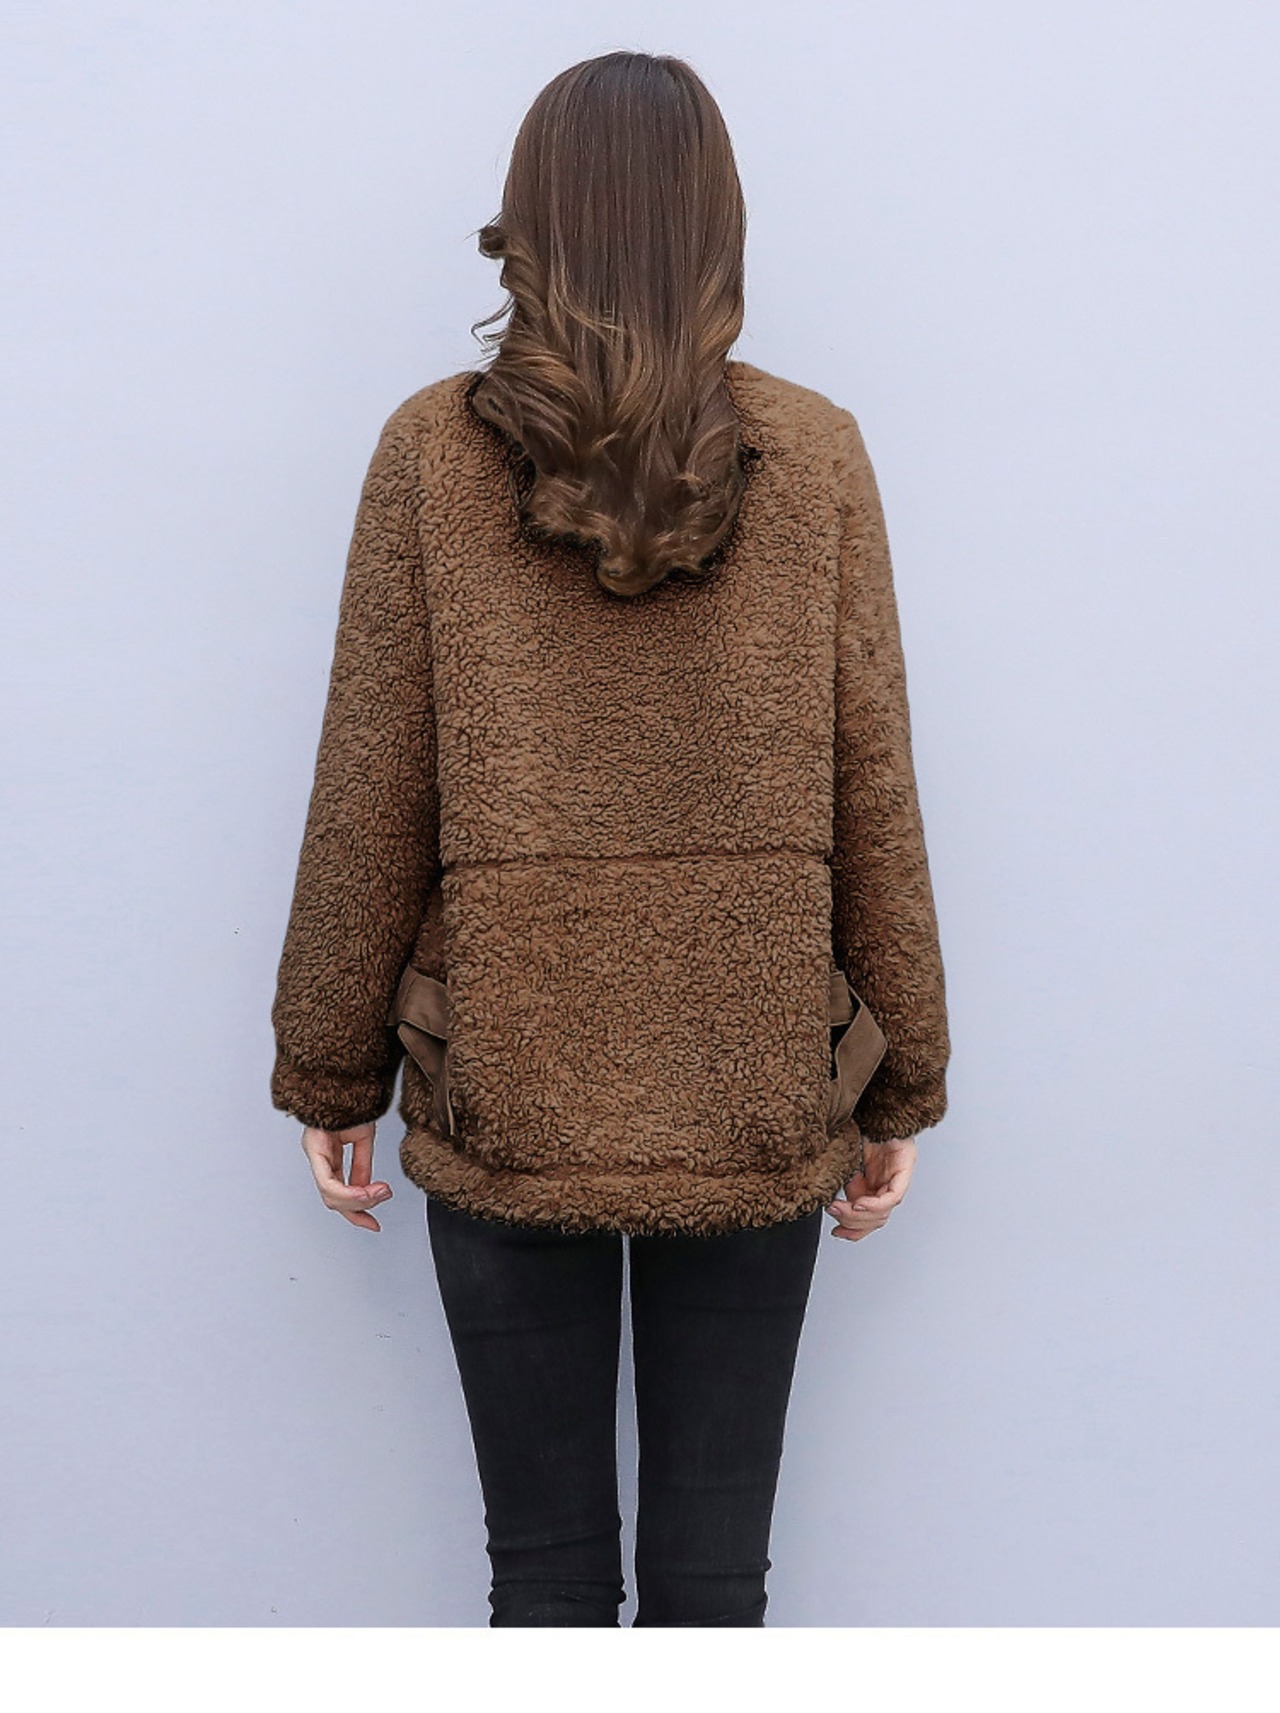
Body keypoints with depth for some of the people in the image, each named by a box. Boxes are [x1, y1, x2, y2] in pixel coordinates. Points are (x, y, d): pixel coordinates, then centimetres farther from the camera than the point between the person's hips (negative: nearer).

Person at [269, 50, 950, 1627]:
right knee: (713, 1569, 13)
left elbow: (368, 801, -4)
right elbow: (874, 799, -1)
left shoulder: (431, 451, -4)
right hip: (757, 1091, 1)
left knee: (545, 1568, 14)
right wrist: (899, 1087, 8)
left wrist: (328, 1074, 7)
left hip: (503, 1094, 0)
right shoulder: (816, 455, -2)